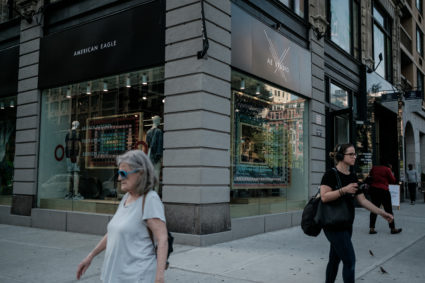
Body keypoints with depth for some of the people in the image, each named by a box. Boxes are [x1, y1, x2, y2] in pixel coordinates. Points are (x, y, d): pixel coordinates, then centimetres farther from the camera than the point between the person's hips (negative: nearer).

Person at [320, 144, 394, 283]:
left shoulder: (353, 177, 11)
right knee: (350, 261, -6)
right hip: (334, 226, -7)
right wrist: (344, 190, -31)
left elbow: (362, 200, 10)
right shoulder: (331, 174, -12)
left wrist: (382, 213, 5)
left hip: (346, 226, 7)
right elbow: (324, 197, -23)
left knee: (335, 260, 14)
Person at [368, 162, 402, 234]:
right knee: (389, 210, 5)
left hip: (373, 189, 6)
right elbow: (393, 180, -1)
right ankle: (393, 229, 12)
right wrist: (392, 174, 15)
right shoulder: (387, 169, -5)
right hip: (383, 190, -5)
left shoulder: (374, 168, 11)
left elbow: (370, 175, 20)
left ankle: (371, 228, 4)